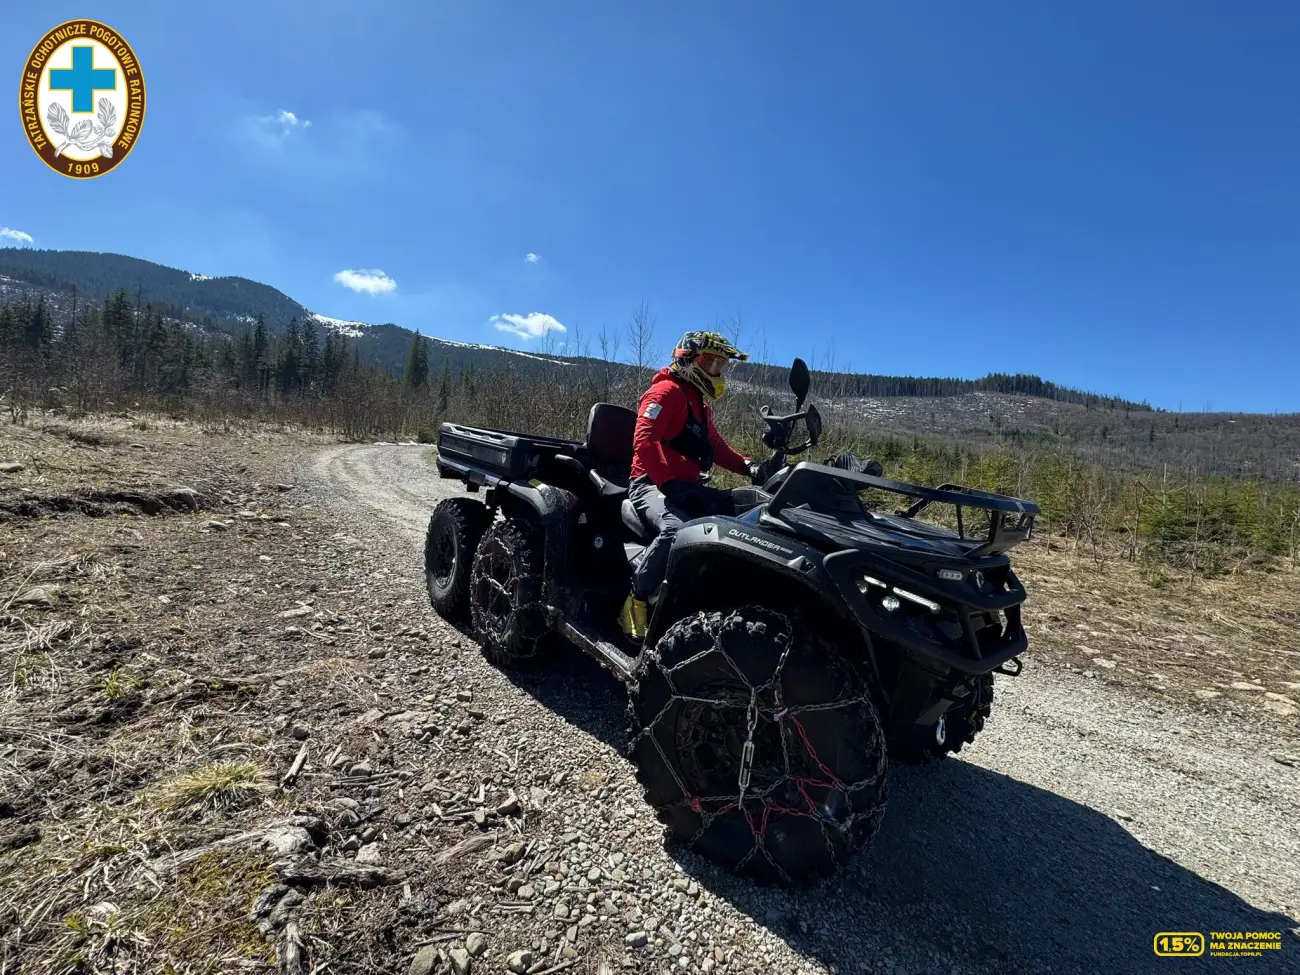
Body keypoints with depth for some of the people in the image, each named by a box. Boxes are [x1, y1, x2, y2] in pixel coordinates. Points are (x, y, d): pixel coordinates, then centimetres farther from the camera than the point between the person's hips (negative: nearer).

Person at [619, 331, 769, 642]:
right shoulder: (666, 391, -6)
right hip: (651, 484, -9)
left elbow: (715, 446, 25)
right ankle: (635, 601, -23)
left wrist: (748, 466, 6)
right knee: (677, 529, -38)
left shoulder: (699, 402, 24)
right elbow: (644, 441, -20)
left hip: (687, 486, 9)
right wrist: (669, 484, -29)